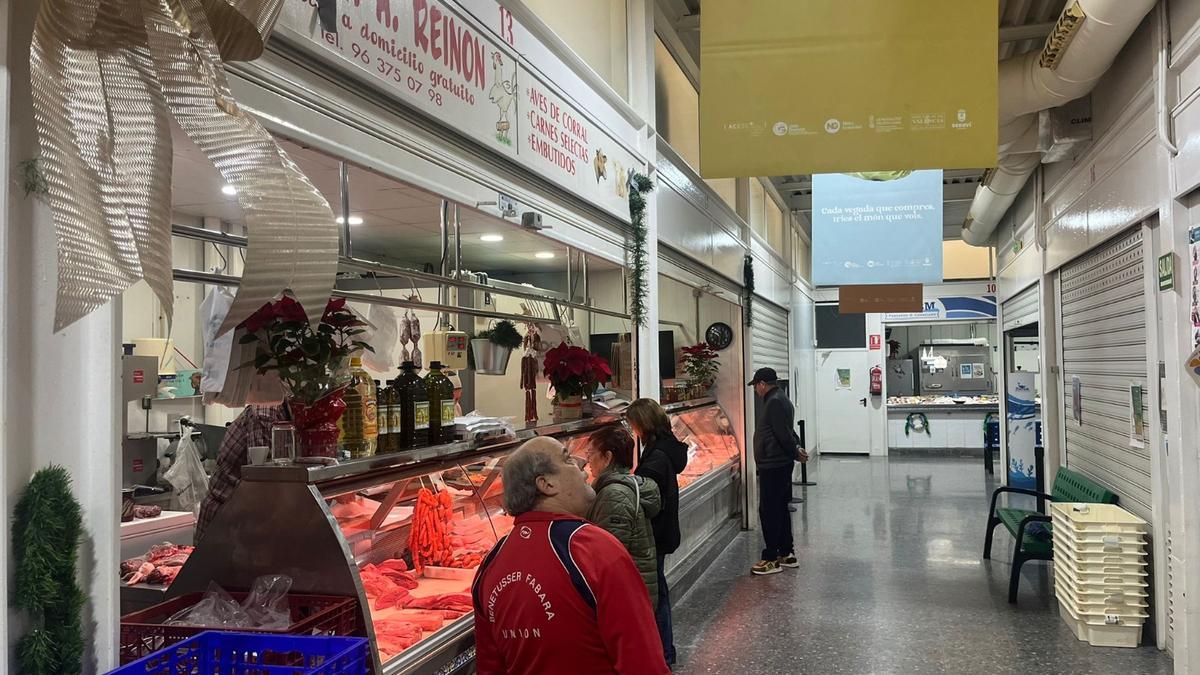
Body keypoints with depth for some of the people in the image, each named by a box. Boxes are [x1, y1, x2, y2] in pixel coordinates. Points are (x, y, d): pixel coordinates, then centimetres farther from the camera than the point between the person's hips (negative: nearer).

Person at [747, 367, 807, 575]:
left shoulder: (775, 402, -17)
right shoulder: (781, 400, 16)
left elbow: (783, 433, -23)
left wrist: (795, 452, -11)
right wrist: (796, 448, 5)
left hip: (773, 466, -11)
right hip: (781, 465, 11)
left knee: (769, 511, -5)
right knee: (780, 509, 17)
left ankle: (771, 559, 0)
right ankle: (787, 554, 25)